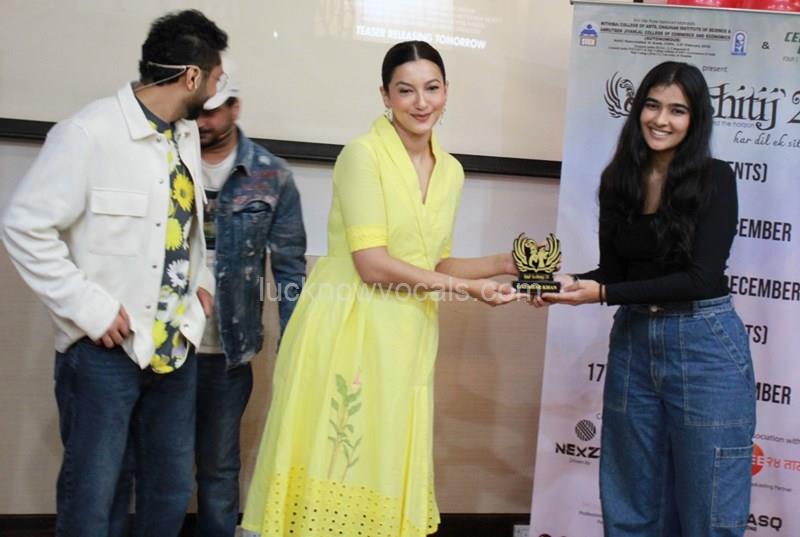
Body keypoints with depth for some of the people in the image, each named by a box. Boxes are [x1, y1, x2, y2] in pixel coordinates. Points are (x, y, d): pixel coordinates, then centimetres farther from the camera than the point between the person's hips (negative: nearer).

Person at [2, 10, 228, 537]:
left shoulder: (188, 133, 9)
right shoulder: (89, 133, -16)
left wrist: (202, 278, 8)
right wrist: (91, 309, -17)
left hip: (176, 343, 7)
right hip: (107, 347, -7)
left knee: (172, 491, 14)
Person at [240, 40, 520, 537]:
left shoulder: (451, 171, 10)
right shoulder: (363, 154, -10)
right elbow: (372, 264, -17)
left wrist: (503, 263, 4)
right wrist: (468, 288, -14)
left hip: (407, 339, 6)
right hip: (347, 331, -6)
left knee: (385, 468, 10)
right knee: (335, 465, -1)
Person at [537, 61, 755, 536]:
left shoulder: (715, 180, -9)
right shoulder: (619, 181, 5)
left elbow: (701, 277, -16)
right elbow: (613, 269, 9)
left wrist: (602, 294, -19)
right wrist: (571, 283, -12)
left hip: (704, 346, -4)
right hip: (632, 341, 5)